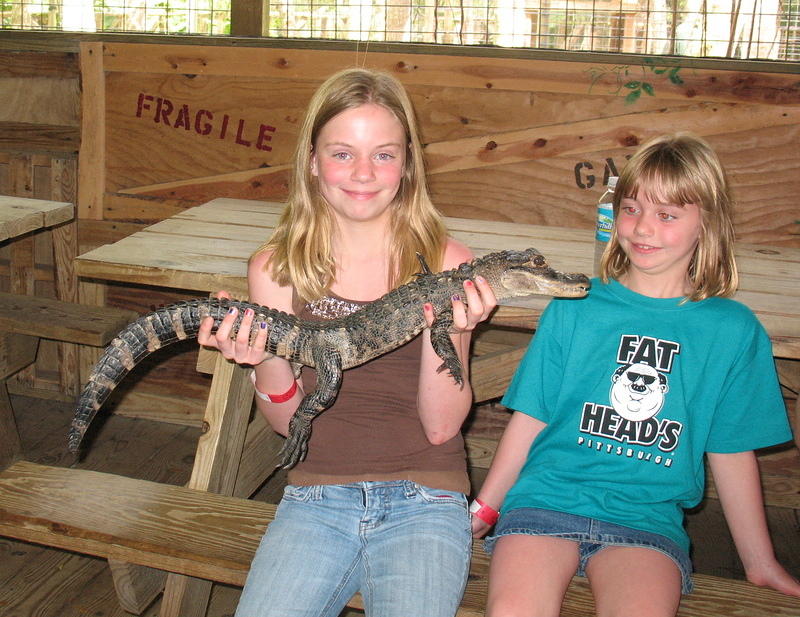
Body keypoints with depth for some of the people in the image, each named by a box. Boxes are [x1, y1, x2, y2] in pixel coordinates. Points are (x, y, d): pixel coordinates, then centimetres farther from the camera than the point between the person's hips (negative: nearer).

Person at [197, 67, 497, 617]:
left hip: (423, 497, -1)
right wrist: (265, 358, -15)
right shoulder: (277, 268, 1)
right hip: (317, 497, 2)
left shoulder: (446, 265, -4)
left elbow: (441, 426, -6)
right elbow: (287, 422, 4)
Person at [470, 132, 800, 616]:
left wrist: (760, 561, 16)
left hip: (647, 518, 0)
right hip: (546, 499, 0)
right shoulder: (575, 307, 4)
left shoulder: (733, 330, 4)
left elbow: (732, 452, 11)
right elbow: (530, 418, 8)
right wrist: (482, 511, 11)